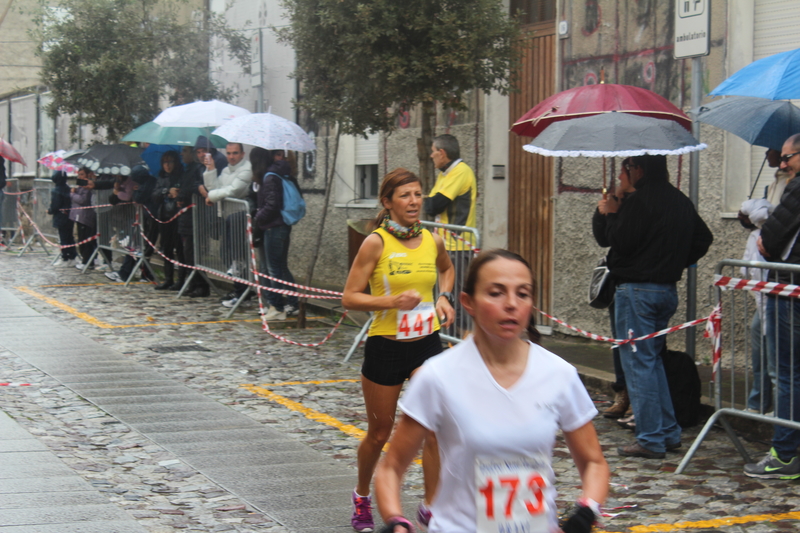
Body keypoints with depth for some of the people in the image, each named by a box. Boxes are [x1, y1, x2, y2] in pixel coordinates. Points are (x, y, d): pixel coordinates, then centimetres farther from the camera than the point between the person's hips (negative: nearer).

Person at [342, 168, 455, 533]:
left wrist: (444, 297, 7)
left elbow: (447, 269, 25)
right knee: (379, 433, 11)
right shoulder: (376, 243, -12)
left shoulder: (433, 241, 1)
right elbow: (349, 298, -12)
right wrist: (392, 301, -24)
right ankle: (362, 496, 36)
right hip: (385, 348, -3)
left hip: (427, 344, 3)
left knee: (435, 429, -6)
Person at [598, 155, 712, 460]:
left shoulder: (639, 200, -16)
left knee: (638, 362, -4)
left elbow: (619, 241, -17)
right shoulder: (682, 201, 11)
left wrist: (611, 214, -2)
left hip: (637, 289, -9)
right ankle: (669, 432, 19)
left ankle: (651, 440, -3)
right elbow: (703, 238, 18)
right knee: (653, 358, 19)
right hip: (668, 289, 9)